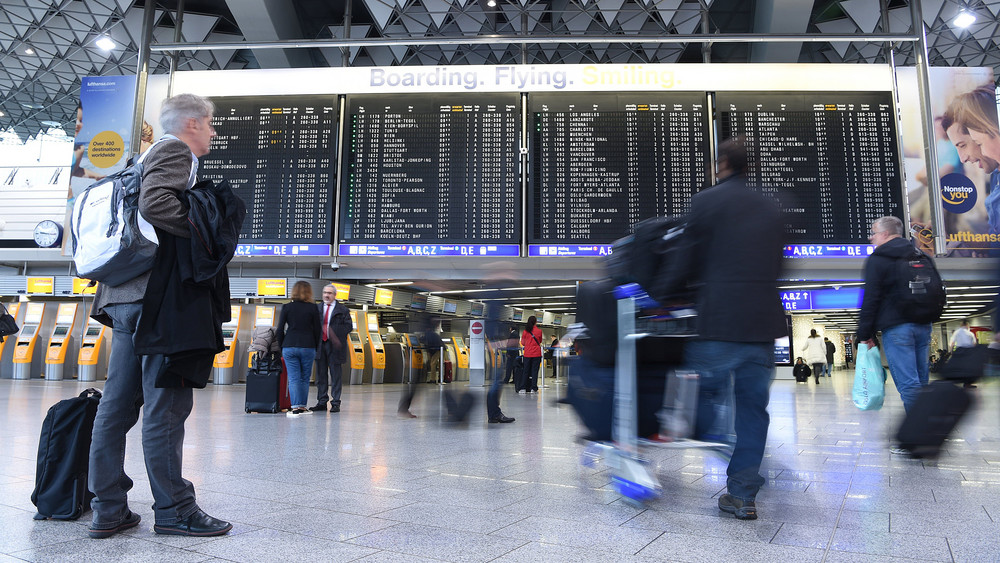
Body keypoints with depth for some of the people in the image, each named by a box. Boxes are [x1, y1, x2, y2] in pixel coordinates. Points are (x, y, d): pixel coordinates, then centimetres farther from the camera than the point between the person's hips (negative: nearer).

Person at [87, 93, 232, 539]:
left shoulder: (155, 156, 26)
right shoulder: (175, 152, -3)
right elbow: (155, 204, -21)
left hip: (127, 295, 10)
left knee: (118, 403, 9)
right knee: (165, 403, -6)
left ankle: (108, 510, 16)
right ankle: (173, 510, 2)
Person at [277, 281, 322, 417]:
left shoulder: (287, 307, 3)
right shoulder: (313, 308, 1)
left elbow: (280, 329, 3)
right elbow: (318, 330, 2)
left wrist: (281, 347, 12)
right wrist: (315, 347, 13)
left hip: (289, 346, 0)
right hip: (308, 347, 0)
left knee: (293, 379, 2)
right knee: (305, 378, 11)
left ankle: (296, 407, -4)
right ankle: (302, 406, 14)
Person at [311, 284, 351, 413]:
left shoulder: (342, 310, 2)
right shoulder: (317, 308, 13)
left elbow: (349, 326, -4)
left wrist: (334, 332, -16)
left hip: (334, 346, -3)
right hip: (319, 345, 4)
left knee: (335, 376, 1)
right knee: (321, 375, 9)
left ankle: (335, 403, 6)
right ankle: (322, 402, 16)